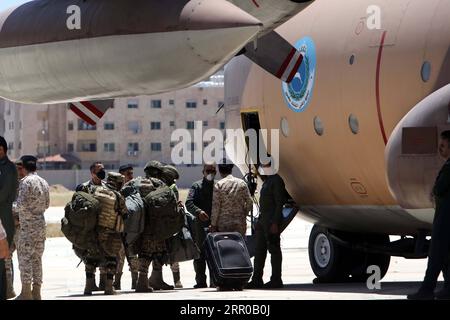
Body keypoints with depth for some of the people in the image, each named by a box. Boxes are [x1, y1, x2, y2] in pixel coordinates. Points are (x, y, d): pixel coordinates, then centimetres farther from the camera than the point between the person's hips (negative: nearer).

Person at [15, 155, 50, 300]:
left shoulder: (26, 181, -11)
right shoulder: (43, 182, 11)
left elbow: (22, 204, -17)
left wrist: (17, 206, 3)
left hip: (28, 224, -7)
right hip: (41, 224, 7)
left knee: (24, 257, -4)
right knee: (37, 258, 10)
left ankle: (26, 292, -7)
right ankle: (36, 291, 11)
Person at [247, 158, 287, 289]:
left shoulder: (276, 180, -11)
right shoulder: (267, 181, 18)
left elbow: (279, 203, -16)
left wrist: (275, 223, -21)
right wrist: (260, 220, 18)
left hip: (272, 220, -10)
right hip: (263, 219, 10)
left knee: (274, 249, -6)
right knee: (259, 250, 9)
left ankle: (276, 280, -3)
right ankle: (257, 280, 12)